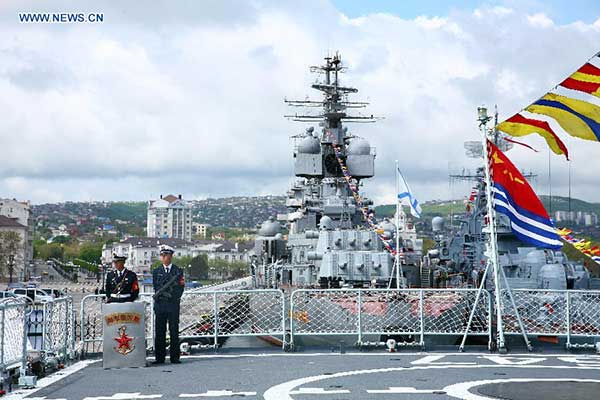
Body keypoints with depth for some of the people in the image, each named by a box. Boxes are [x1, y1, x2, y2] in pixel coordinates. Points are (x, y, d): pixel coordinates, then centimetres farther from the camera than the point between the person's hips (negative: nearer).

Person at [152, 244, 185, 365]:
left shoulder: (178, 271, 6)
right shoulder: (156, 271, 10)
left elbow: (180, 289, 1)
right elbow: (156, 288, 2)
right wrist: (169, 293, -12)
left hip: (173, 305, -1)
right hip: (160, 305, 1)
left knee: (174, 331, 0)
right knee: (160, 332, 1)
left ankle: (174, 357, 4)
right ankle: (159, 357, 5)